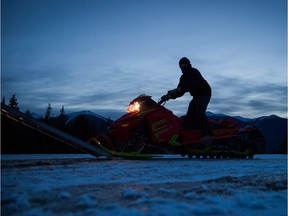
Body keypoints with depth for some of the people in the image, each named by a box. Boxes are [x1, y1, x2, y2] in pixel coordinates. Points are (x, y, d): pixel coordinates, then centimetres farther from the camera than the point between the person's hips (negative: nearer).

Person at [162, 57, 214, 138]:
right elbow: (180, 90, 6)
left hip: (204, 93, -9)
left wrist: (176, 91, -36)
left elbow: (192, 85, -30)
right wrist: (170, 95, -10)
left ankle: (208, 133, -29)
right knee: (190, 114, -1)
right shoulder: (184, 76, 11)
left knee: (199, 112, -26)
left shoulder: (194, 72, -14)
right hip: (196, 96, 9)